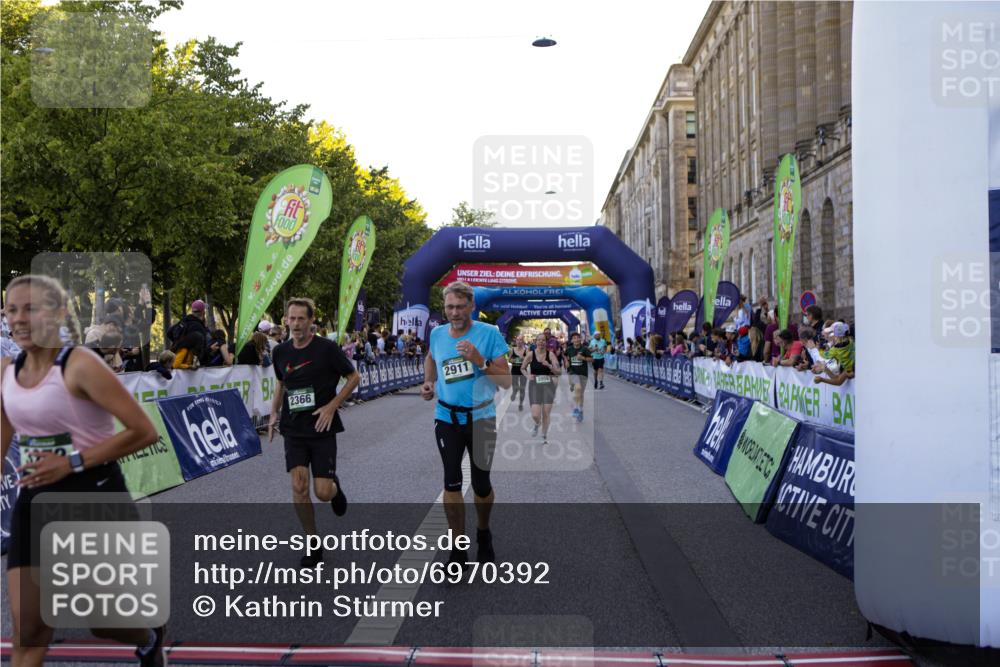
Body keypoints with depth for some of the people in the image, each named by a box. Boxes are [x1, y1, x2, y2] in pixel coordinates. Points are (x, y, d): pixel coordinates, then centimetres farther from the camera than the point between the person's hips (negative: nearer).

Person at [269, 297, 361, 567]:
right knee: (299, 487, -6)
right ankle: (313, 545, 10)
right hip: (293, 429, 3)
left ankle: (335, 487, 33)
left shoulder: (327, 348, -11)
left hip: (322, 428, -3)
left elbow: (354, 377, -4)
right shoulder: (281, 352, 3)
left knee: (323, 492, -6)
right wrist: (274, 413, 8)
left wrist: (331, 407, -13)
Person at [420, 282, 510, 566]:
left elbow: (506, 381, -15)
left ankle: (483, 533, 36)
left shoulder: (489, 334, -13)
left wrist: (480, 361, -28)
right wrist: (428, 383, 7)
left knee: (481, 484, 8)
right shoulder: (437, 334, 0)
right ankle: (458, 549, 10)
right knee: (452, 483, -2)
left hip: (481, 418, -2)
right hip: (447, 418, 2)